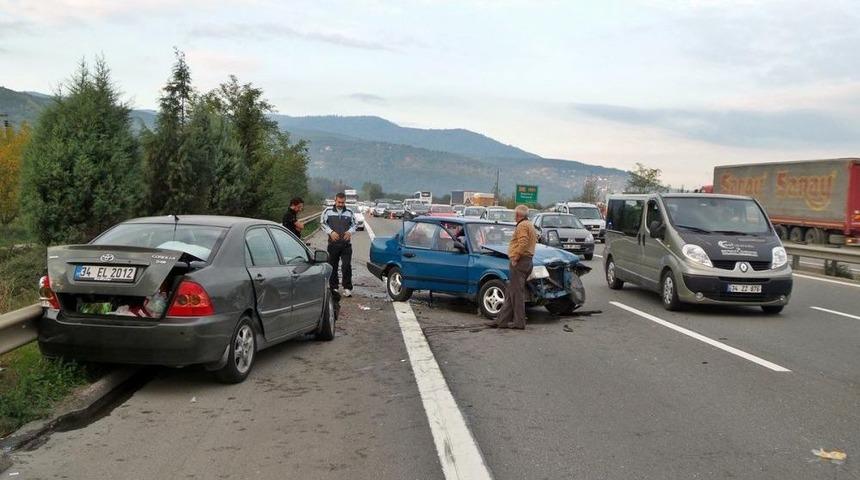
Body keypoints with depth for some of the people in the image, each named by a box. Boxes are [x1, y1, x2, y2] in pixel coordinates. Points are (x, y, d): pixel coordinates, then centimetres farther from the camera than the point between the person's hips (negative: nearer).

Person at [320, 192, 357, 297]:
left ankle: (347, 288, 1)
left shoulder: (349, 212, 8)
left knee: (347, 266, -7)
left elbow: (354, 224, 16)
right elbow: (322, 223, 5)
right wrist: (331, 232, -10)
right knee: (332, 266, 7)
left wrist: (350, 232, -5)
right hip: (333, 244, 0)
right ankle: (333, 287, 18)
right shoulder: (328, 211, 3)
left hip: (346, 244, 0)